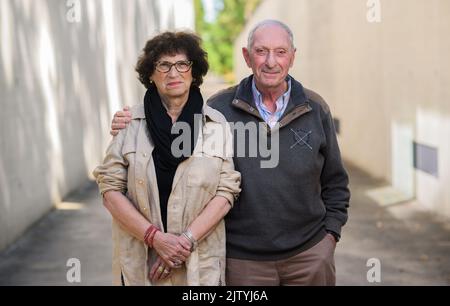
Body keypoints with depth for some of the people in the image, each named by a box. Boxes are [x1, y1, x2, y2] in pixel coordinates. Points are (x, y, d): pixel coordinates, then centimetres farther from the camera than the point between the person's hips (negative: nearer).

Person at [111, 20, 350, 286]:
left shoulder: (316, 109, 2)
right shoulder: (219, 108, -3)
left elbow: (335, 182, 9)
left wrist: (330, 231, 3)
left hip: (310, 254, 2)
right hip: (243, 259, -1)